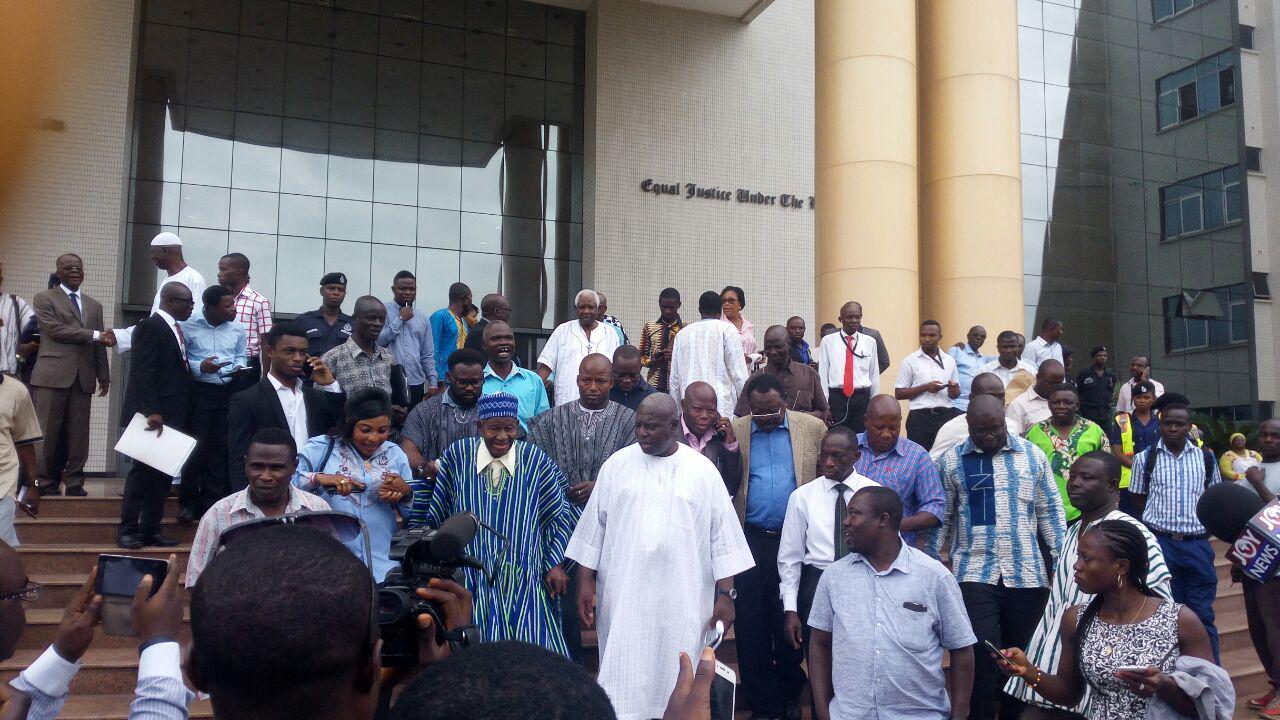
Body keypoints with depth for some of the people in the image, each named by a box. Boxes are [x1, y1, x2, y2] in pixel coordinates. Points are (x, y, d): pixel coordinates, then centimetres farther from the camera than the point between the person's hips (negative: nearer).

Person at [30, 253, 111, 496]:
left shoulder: (94, 305, 20)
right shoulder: (44, 299, 6)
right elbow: (55, 330, -9)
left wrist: (104, 376, 11)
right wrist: (94, 335, -12)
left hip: (83, 378, 4)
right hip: (53, 375, -4)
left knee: (78, 434, 2)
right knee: (47, 432, -3)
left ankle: (74, 483, 7)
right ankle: (45, 482, 4)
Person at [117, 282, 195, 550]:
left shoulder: (175, 329, 17)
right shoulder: (150, 327, -10)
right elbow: (143, 373, -17)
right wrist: (152, 411, -23)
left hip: (173, 416, 8)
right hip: (155, 415, -8)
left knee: (163, 476, 9)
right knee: (143, 471, -3)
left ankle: (151, 529, 14)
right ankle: (127, 530, 5)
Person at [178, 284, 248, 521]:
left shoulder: (237, 328, 5)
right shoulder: (188, 325, -7)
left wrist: (239, 367, -3)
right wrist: (200, 367, -19)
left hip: (228, 392, 3)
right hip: (198, 391, -3)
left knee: (220, 448, 6)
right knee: (195, 447, -3)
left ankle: (212, 502, 15)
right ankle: (188, 502, 11)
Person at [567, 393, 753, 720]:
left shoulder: (702, 470, 1)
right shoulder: (617, 465, 3)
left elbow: (721, 534, 1)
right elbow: (594, 527, 5)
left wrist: (725, 594, -2)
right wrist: (585, 582, 1)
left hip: (683, 599, 0)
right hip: (624, 596, 1)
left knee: (677, 679, 2)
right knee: (625, 681, 1)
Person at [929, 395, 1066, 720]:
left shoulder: (1032, 455, 5)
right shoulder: (951, 461, 2)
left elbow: (1050, 511, 10)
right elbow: (941, 517, 6)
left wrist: (1062, 563, 7)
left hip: (1027, 574, 2)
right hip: (974, 574, -2)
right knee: (981, 657, -5)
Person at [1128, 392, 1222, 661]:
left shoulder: (1206, 458, 6)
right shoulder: (1145, 458, 1)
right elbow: (1139, 502, 8)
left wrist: (1205, 530, 8)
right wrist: (1156, 529, 4)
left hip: (1197, 545, 1)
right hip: (1160, 543, -1)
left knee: (1202, 614, 5)